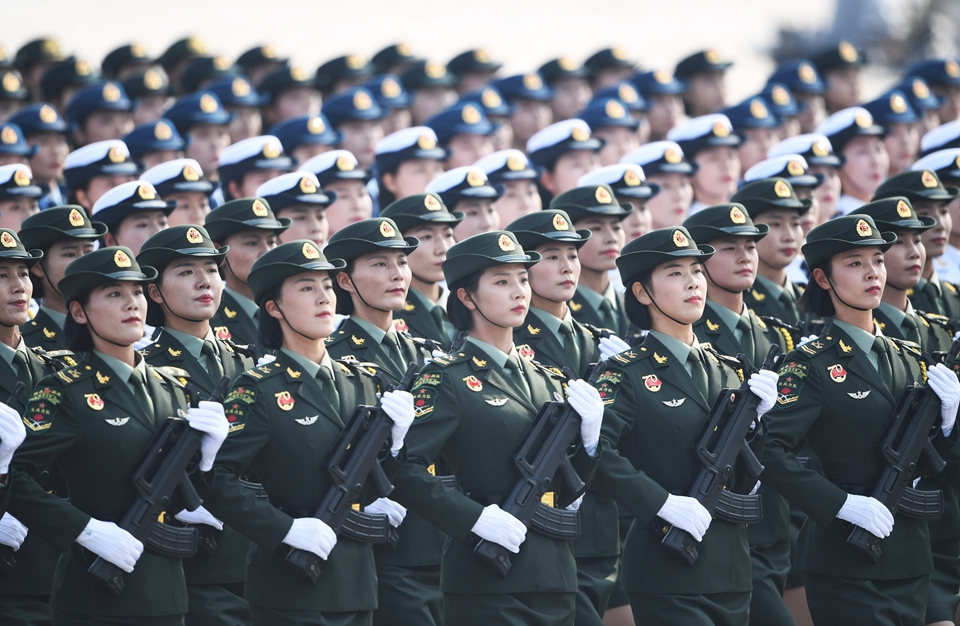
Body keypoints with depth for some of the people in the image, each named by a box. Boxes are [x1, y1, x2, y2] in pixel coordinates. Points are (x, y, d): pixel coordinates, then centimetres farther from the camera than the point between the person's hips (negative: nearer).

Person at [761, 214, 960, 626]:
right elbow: (772, 453, -19)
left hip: (909, 558, 7)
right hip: (847, 561, -7)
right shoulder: (812, 365, -8)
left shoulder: (909, 359, 12)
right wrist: (843, 504, -24)